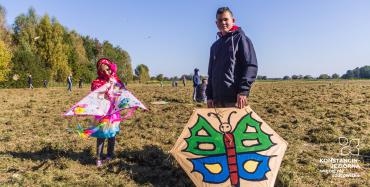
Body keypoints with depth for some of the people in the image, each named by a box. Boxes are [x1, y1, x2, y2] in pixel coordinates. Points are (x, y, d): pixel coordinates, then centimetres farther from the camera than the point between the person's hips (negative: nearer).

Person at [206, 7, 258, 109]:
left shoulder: (240, 38, 3)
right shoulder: (215, 46, 21)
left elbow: (251, 66, -8)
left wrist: (243, 91, -18)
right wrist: (209, 96, 12)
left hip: (235, 98, -6)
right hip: (217, 98, 6)